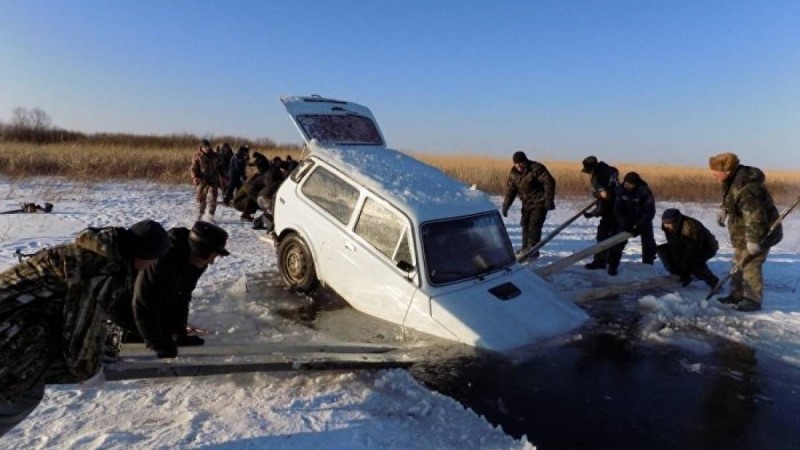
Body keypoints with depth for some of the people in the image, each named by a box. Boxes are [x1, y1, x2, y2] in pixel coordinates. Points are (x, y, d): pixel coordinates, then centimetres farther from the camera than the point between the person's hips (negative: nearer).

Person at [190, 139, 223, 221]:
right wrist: (194, 178, -27)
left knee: (212, 198, -9)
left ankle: (211, 215, 1)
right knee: (200, 199, 9)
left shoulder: (215, 156, 5)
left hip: (213, 181, 1)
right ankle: (200, 214, 27)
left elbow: (220, 168, 17)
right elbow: (194, 169, -10)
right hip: (201, 181, -1)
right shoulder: (197, 157, -4)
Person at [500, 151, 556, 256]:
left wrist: (549, 200, -26)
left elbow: (549, 182, -21)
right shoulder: (513, 173, -1)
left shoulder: (536, 168, -20)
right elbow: (510, 190, 4)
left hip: (539, 203, -7)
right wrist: (506, 205, -3)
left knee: (534, 226, -11)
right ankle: (526, 248, 26)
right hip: (527, 204, 7)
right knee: (525, 225, 12)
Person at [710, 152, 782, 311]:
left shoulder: (746, 188, -33)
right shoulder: (734, 179, -1)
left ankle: (754, 300, 2)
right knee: (738, 263, 15)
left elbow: (754, 216, -33)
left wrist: (753, 240, -31)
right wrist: (723, 209, 9)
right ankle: (737, 295, 25)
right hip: (743, 232, 11)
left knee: (750, 265, -8)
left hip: (760, 232, -11)